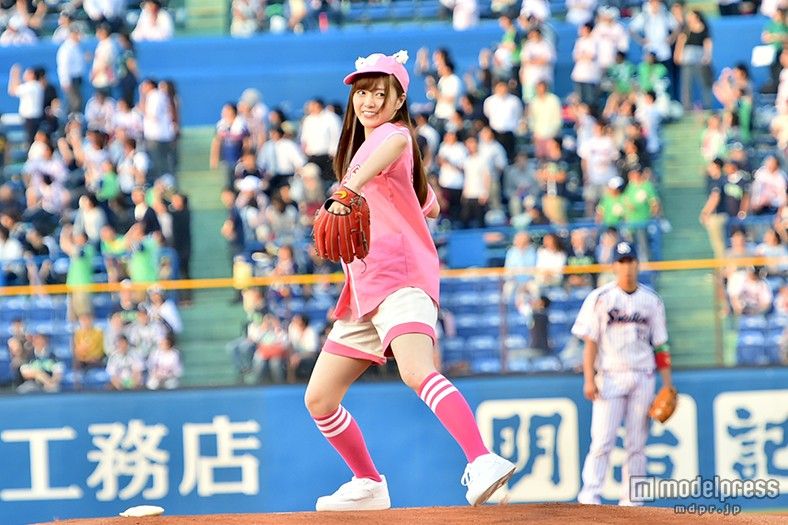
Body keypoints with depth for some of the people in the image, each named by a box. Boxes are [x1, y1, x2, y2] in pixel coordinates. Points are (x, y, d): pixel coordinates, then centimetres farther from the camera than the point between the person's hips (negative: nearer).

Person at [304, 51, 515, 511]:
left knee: (416, 371, -35)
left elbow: (397, 141, -32)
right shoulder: (360, 147, 26)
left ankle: (483, 462, -50)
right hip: (365, 294, 10)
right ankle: (369, 486, 25)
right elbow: (429, 205, 38)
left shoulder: (389, 134, -1)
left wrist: (350, 189, -47)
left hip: (401, 280, -10)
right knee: (320, 399, 11)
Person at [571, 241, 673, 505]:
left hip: (643, 378, 2)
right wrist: (589, 379, -10)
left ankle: (631, 499, 6)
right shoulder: (599, 298, 2)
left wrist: (668, 385, 4)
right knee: (602, 440, -10)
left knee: (637, 443, 2)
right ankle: (590, 495, -9)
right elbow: (590, 342, -1)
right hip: (610, 377, -2)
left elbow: (660, 345, 10)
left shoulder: (651, 300, 9)